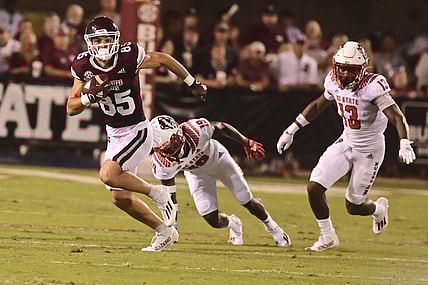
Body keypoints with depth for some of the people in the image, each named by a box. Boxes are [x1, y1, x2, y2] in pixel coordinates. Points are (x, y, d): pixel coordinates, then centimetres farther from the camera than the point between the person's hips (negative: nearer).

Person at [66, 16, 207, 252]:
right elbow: (71, 108, -2)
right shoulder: (84, 65, -7)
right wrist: (90, 97, -24)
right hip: (114, 134, 6)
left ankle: (157, 193, -4)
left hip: (137, 132, -6)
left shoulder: (128, 56, -21)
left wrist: (193, 84, 7)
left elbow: (163, 59, -3)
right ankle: (164, 232, 27)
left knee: (108, 175, -26)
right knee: (120, 197, 8)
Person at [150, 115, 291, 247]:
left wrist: (247, 143, -12)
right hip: (197, 174, 1)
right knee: (214, 221, -8)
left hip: (217, 159, -1)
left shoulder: (196, 131, -42)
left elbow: (220, 126, -19)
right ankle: (233, 224, 30)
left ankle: (272, 227, 37)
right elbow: (170, 194, -20)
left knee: (248, 201, 5)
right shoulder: (162, 164, -35)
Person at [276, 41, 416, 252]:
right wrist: (291, 130, 13)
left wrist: (405, 145, -47)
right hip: (346, 143, 5)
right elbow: (318, 105, 12)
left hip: (369, 150, -5)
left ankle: (379, 209, 40)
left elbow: (396, 117, -31)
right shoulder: (334, 82, -7)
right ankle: (327, 237, 11)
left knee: (354, 206, 2)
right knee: (314, 187, -9)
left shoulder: (373, 86, -26)